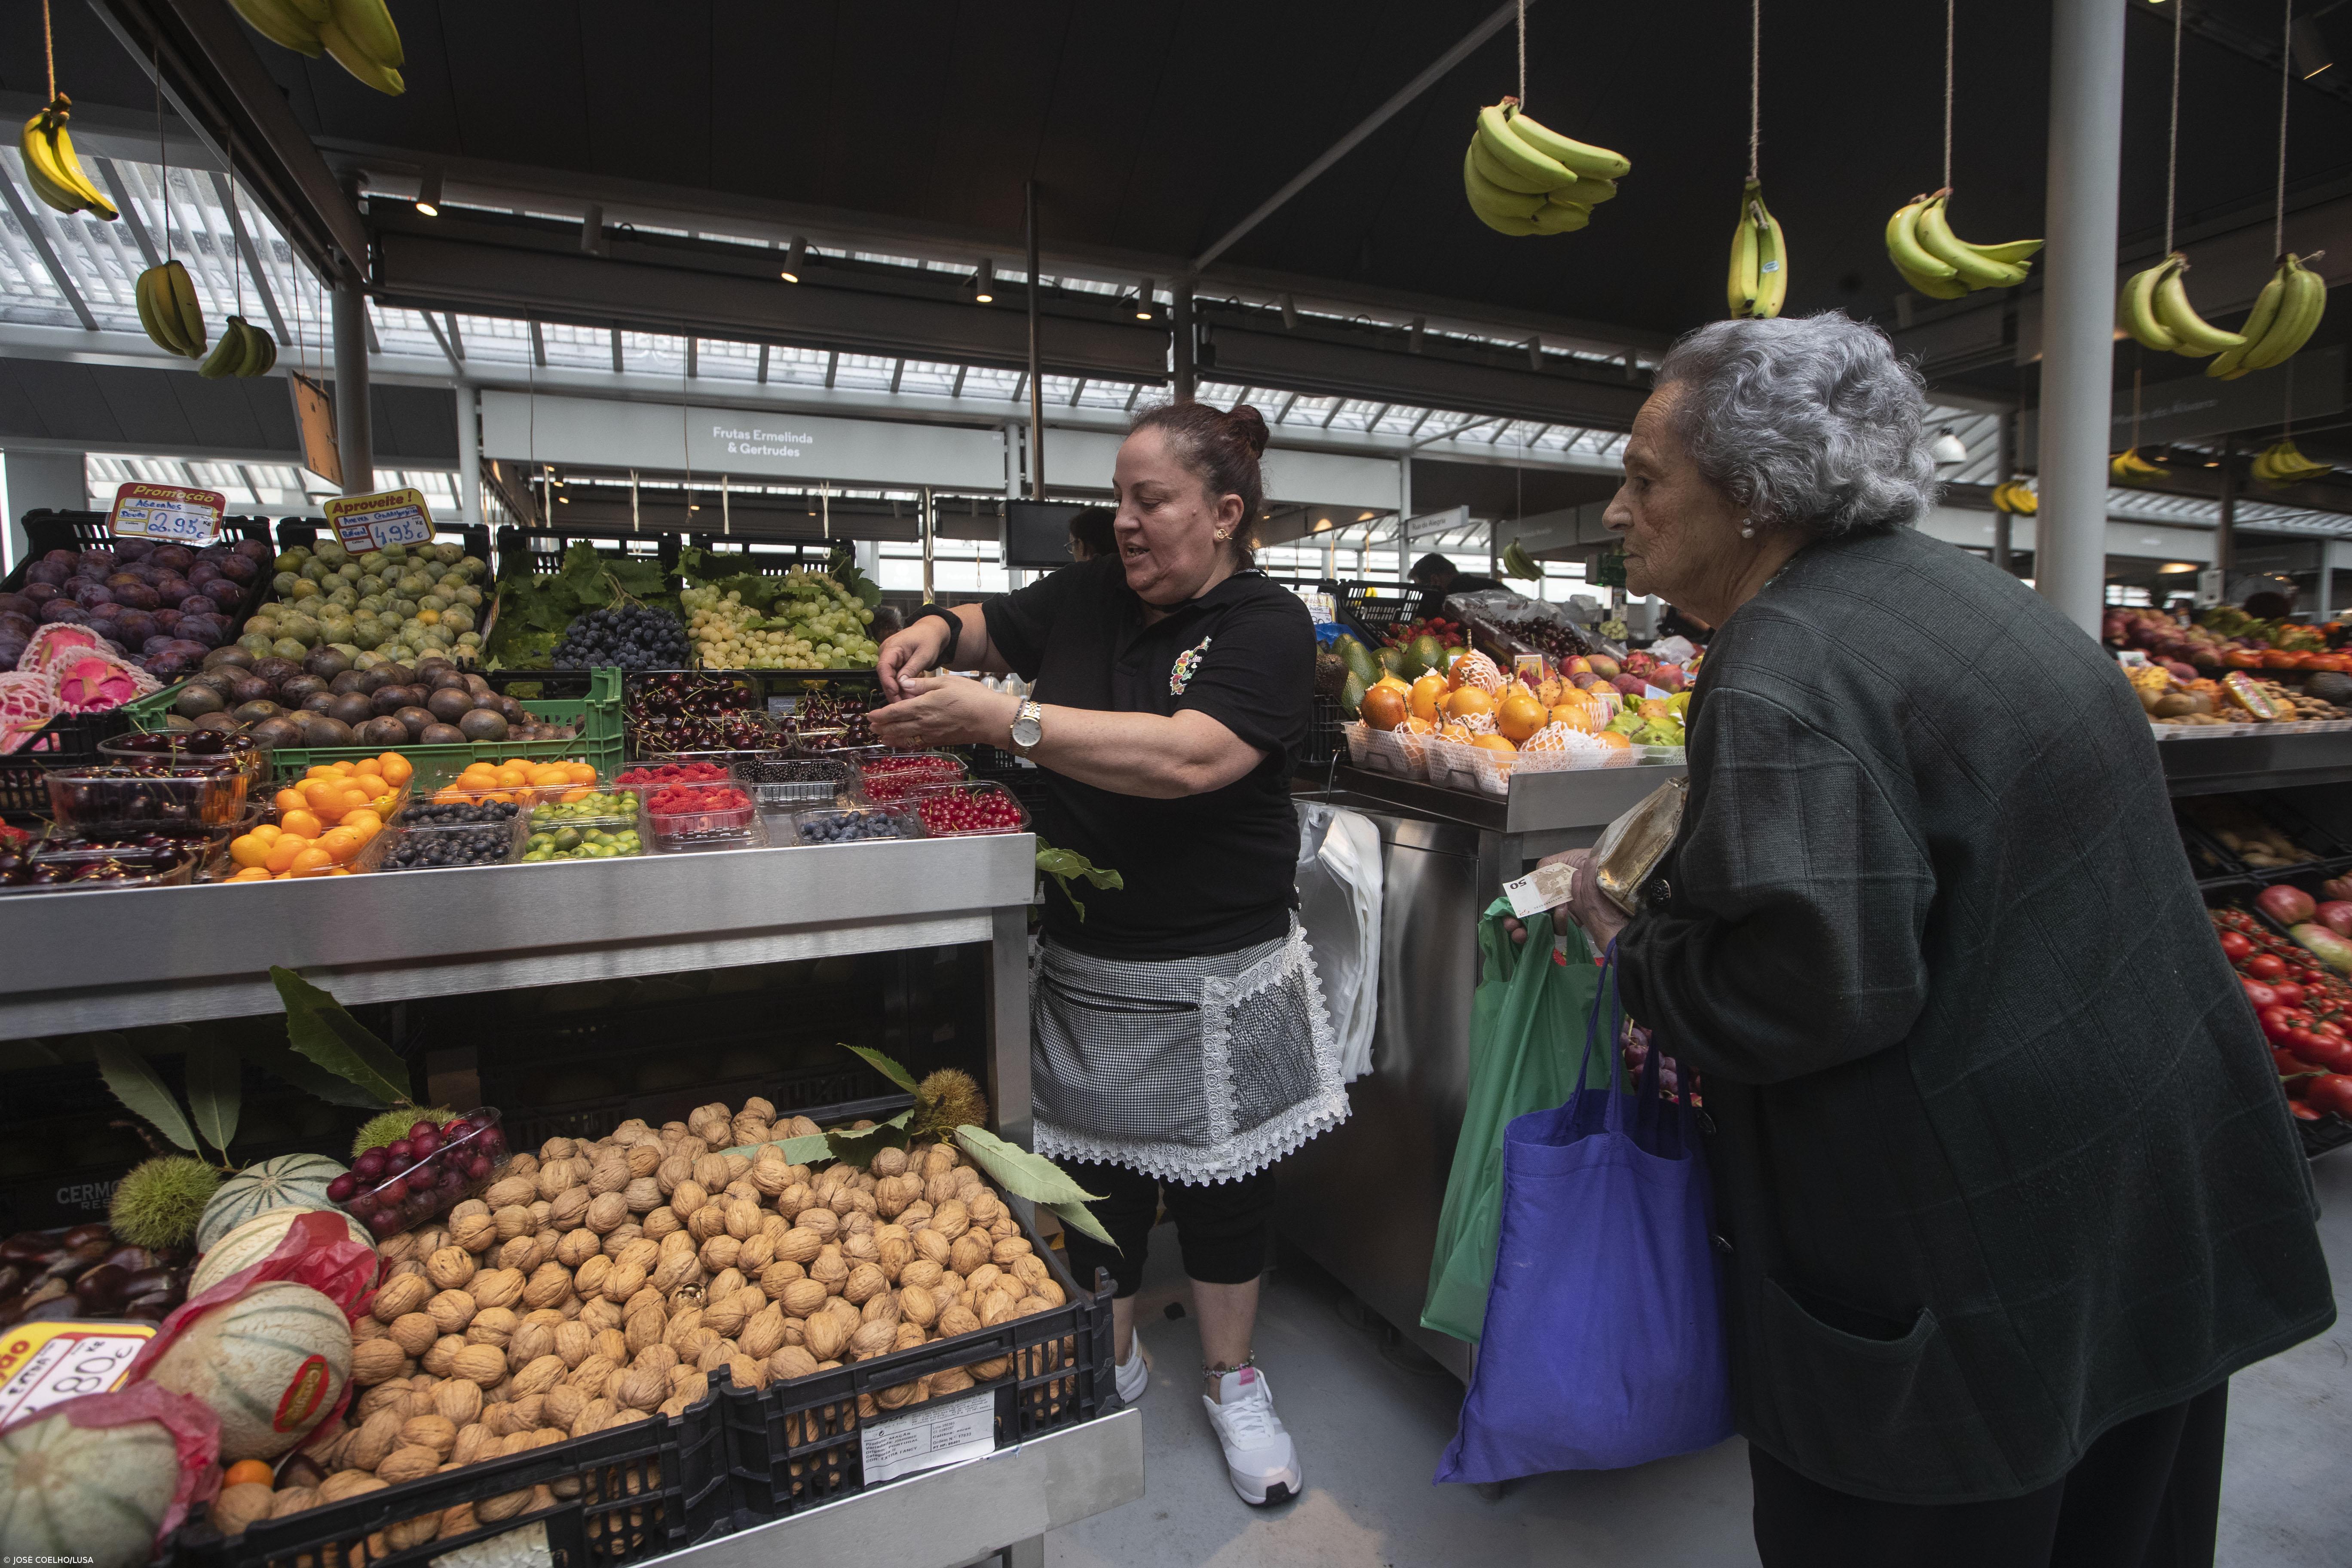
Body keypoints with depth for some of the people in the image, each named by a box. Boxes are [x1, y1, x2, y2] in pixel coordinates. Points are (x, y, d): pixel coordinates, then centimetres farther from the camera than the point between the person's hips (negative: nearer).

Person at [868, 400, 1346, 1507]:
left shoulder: (1267, 628, -13)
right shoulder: (1090, 595, 3)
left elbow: (1185, 757, -30)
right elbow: (993, 625, 22)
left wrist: (1001, 720, -32)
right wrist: (940, 631, -2)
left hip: (1215, 979, -4)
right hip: (1082, 964, 4)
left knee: (1220, 1182, 14)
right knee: (1097, 1170, 17)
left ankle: (1232, 1382, 39)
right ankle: (1114, 1359, 43)